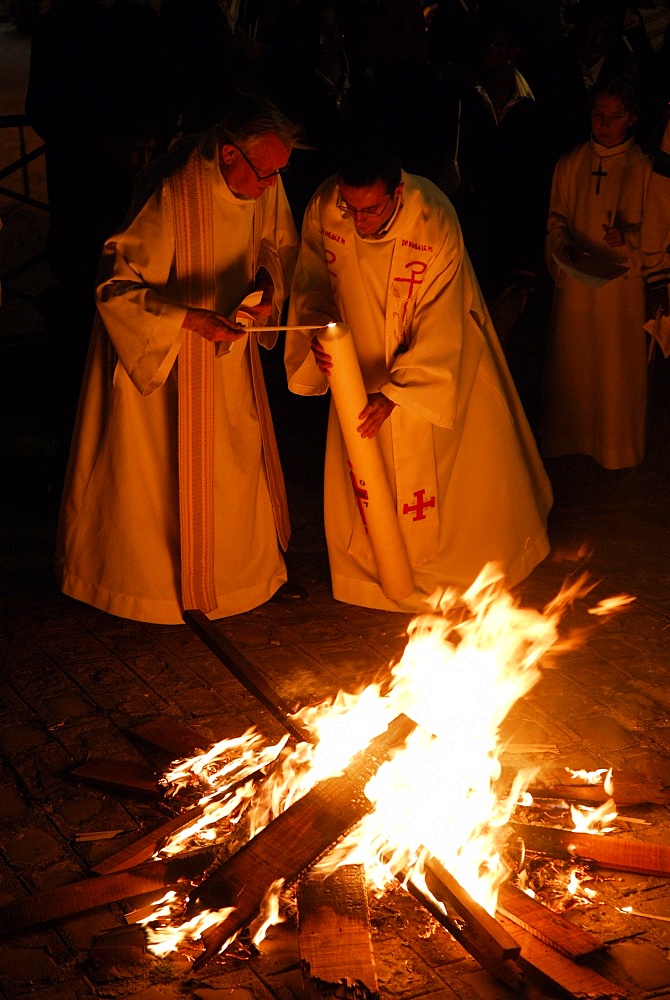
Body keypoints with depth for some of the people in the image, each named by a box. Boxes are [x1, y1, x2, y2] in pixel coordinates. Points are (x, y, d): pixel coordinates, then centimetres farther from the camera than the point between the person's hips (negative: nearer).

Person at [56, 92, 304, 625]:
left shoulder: (263, 182, -12)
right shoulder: (173, 195, -32)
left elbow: (278, 241, 9)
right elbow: (116, 287, -29)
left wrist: (269, 283, -12)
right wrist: (193, 319, -38)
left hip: (228, 337, 6)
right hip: (161, 348, -6)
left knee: (242, 457, 15)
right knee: (174, 470, 8)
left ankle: (253, 563, 34)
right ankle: (171, 577, 27)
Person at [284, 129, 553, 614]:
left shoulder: (435, 223, -34)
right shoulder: (324, 209, -24)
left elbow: (438, 330, -29)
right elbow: (314, 282, -7)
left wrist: (393, 394, -33)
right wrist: (318, 332, -26)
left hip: (436, 357, -3)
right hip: (363, 355, 3)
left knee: (450, 459, 12)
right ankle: (374, 567, 30)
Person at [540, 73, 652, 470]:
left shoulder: (644, 168, -5)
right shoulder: (570, 165, 3)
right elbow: (556, 218, 10)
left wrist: (627, 238, -20)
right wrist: (564, 247, -9)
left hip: (622, 284, -2)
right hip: (575, 282, 2)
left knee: (619, 368, 5)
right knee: (573, 362, 10)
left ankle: (618, 447, 21)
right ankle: (570, 439, 26)